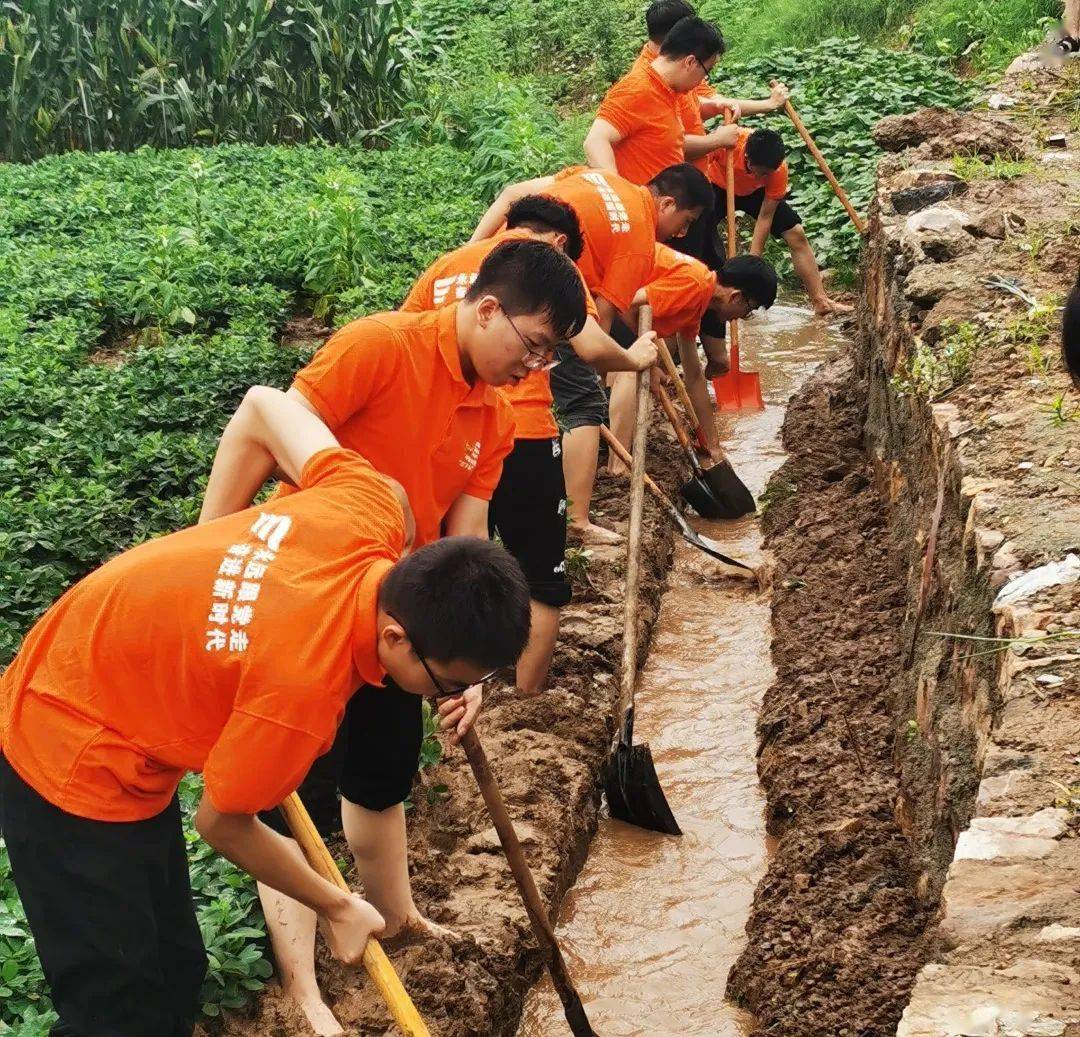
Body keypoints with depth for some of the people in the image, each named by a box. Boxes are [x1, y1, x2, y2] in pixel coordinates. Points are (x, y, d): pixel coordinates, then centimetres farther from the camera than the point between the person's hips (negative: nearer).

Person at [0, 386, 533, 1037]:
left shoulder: (371, 508, -17)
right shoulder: (302, 688, -35)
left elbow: (263, 407, 3)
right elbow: (224, 825, -15)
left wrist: (212, 549, 13)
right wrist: (338, 909, 0)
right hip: (68, 762, -9)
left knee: (176, 975, 15)